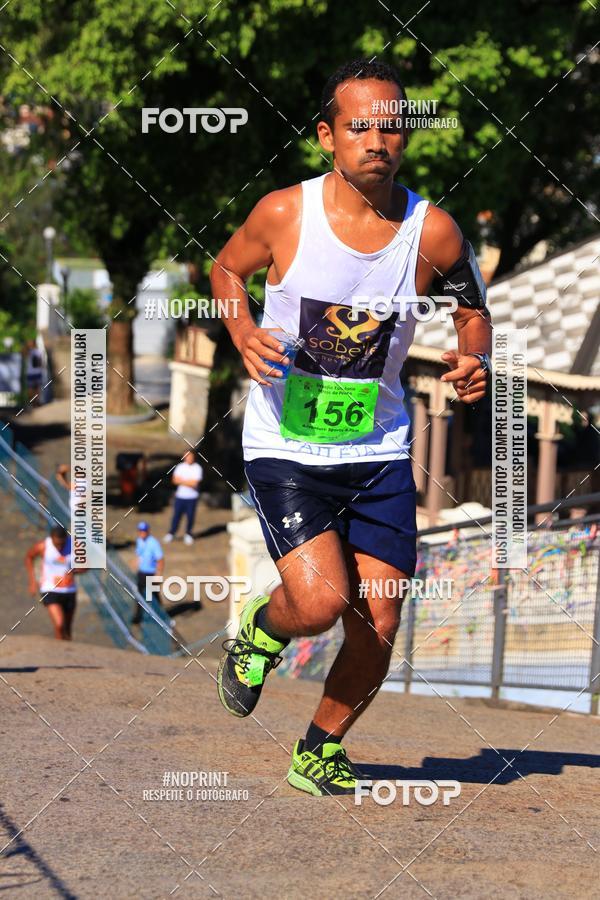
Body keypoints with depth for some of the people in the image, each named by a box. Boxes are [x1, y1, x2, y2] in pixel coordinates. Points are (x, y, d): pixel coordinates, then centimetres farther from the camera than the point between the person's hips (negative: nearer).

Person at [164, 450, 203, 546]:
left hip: (192, 497, -2)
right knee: (176, 515, 3)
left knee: (190, 516, 3)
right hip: (180, 496, 2)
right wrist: (189, 482, -14)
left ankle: (188, 534, 18)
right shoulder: (180, 467, 5)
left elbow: (194, 483, -15)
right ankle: (171, 533, 14)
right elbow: (175, 480, -3)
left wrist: (181, 480, -10)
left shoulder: (197, 468, -6)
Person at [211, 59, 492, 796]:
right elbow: (226, 269, 9)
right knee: (320, 603, -20)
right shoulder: (284, 213, -11)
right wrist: (244, 334, -10)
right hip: (285, 448, -2)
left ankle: (320, 750, 27)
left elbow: (472, 308, 10)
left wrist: (475, 361, -11)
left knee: (378, 629, 0)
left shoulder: (432, 231, -8)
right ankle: (262, 628, 18)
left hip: (379, 452, 3)